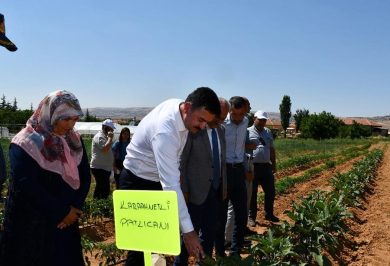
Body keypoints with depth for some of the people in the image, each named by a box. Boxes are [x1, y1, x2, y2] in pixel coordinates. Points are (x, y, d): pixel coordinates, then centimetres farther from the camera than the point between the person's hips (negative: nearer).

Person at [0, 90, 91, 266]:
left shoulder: (75, 141, 2)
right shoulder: (25, 143, -14)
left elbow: (85, 176, 4)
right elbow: (27, 186, -20)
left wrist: (75, 208, -11)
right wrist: (62, 212, -17)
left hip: (66, 222, 5)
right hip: (31, 225, -5)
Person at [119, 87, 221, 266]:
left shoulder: (179, 106, -11)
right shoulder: (165, 131, -37)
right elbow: (170, 185, -39)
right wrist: (187, 230, -38)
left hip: (157, 180, 8)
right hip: (137, 183, -8)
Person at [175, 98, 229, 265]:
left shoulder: (221, 130, 9)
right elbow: (181, 161, -10)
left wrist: (224, 186, 14)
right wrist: (183, 190, -11)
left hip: (216, 191, 6)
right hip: (196, 190, -6)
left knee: (210, 232, 13)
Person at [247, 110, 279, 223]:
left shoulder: (268, 132, 14)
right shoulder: (248, 132, -3)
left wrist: (274, 164, 17)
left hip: (266, 166, 5)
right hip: (252, 166, -5)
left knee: (270, 191, 11)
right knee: (252, 193, 4)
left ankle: (269, 214, 28)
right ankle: (251, 216, 17)